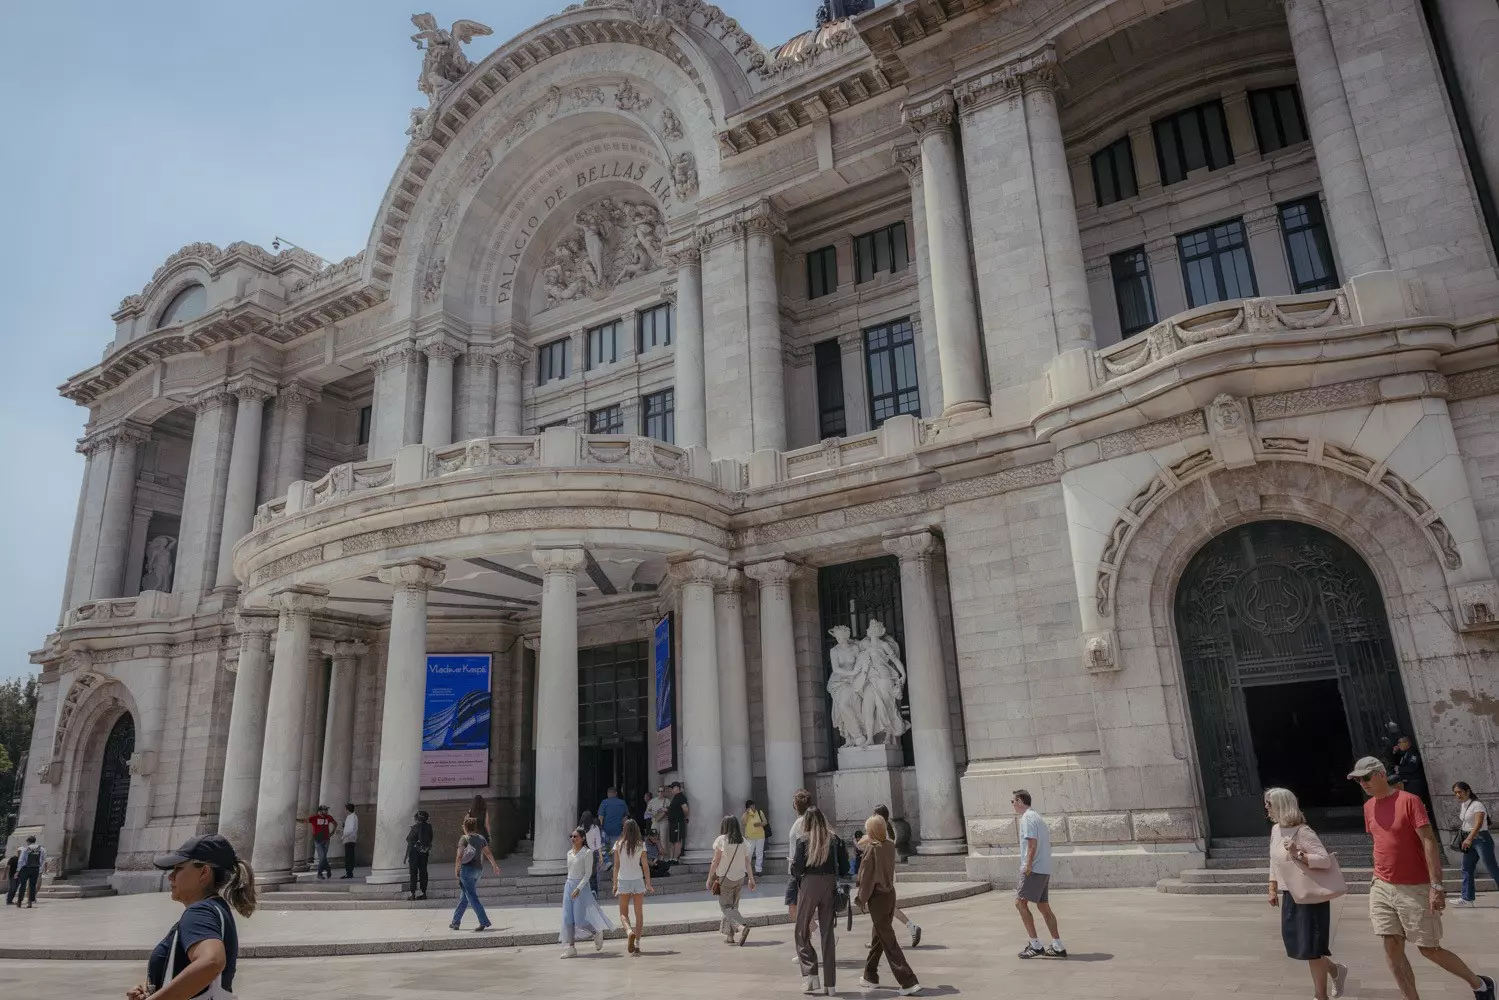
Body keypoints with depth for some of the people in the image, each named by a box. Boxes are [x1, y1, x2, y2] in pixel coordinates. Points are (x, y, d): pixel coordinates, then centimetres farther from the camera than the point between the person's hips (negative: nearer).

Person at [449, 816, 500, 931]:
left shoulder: (464, 838, -9)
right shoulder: (481, 838, 9)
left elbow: (459, 856, -17)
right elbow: (489, 853, 10)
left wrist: (456, 870, -7)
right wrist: (495, 866, 14)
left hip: (467, 869, -7)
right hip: (479, 869, 7)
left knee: (472, 897, -4)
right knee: (464, 897, 18)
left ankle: (484, 922, -9)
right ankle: (455, 922, 26)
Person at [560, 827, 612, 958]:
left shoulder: (587, 853, -9)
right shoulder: (569, 853, 10)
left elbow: (588, 873, -13)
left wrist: (578, 888, -21)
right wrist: (569, 886, 20)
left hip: (581, 886, -6)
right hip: (568, 885, 6)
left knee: (579, 918, -6)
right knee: (567, 918, 1)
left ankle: (597, 933, 21)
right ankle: (571, 948, 7)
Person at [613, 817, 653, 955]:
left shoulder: (618, 844, -4)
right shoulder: (641, 845, -3)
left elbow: (616, 866, -2)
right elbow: (645, 866, -2)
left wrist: (615, 884, 6)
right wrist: (648, 883, 6)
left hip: (623, 880, 0)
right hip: (638, 880, 1)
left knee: (623, 913, 9)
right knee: (639, 914, 10)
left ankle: (630, 932, -19)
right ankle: (637, 944, 5)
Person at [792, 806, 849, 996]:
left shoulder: (803, 840, -6)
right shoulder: (834, 839, 2)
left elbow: (797, 868, -10)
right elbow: (844, 865, 1)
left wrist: (795, 873, 11)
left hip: (809, 885, -3)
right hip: (829, 885, 3)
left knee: (802, 931, 12)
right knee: (828, 933, 11)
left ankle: (810, 975, -2)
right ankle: (829, 984, 13)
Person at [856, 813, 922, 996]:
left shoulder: (871, 848, -17)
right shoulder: (890, 845, 1)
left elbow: (866, 877, -16)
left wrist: (862, 899, -7)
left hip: (877, 897, -8)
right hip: (890, 893, 8)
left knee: (888, 940, -4)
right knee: (878, 935, 20)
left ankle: (908, 982, -10)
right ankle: (870, 976, 32)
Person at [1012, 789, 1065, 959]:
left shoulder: (1027, 818, -10)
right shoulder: (1037, 816, 18)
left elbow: (1032, 843, -20)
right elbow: (1048, 842, 21)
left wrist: (1028, 865, -20)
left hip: (1034, 870, -10)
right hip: (1045, 870, 10)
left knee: (1020, 902, -7)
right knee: (1043, 906, 12)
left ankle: (1035, 945, -8)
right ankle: (1058, 947, 13)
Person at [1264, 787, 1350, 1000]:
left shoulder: (1303, 832, -18)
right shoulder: (1275, 830, 6)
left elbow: (1325, 860, -22)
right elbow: (1275, 862, 15)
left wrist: (1298, 855, -30)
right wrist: (1273, 889, 12)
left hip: (1310, 896, -8)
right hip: (1291, 896, 8)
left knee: (1311, 948, 0)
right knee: (1297, 946, 14)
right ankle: (1335, 970, 38)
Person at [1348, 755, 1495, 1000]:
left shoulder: (1409, 801, -13)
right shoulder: (1368, 807, 7)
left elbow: (1429, 843, -16)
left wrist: (1437, 885, -20)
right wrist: (1379, 879, 17)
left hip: (1415, 889, -6)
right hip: (1381, 889, 6)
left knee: (1429, 949, 5)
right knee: (1392, 949, 2)